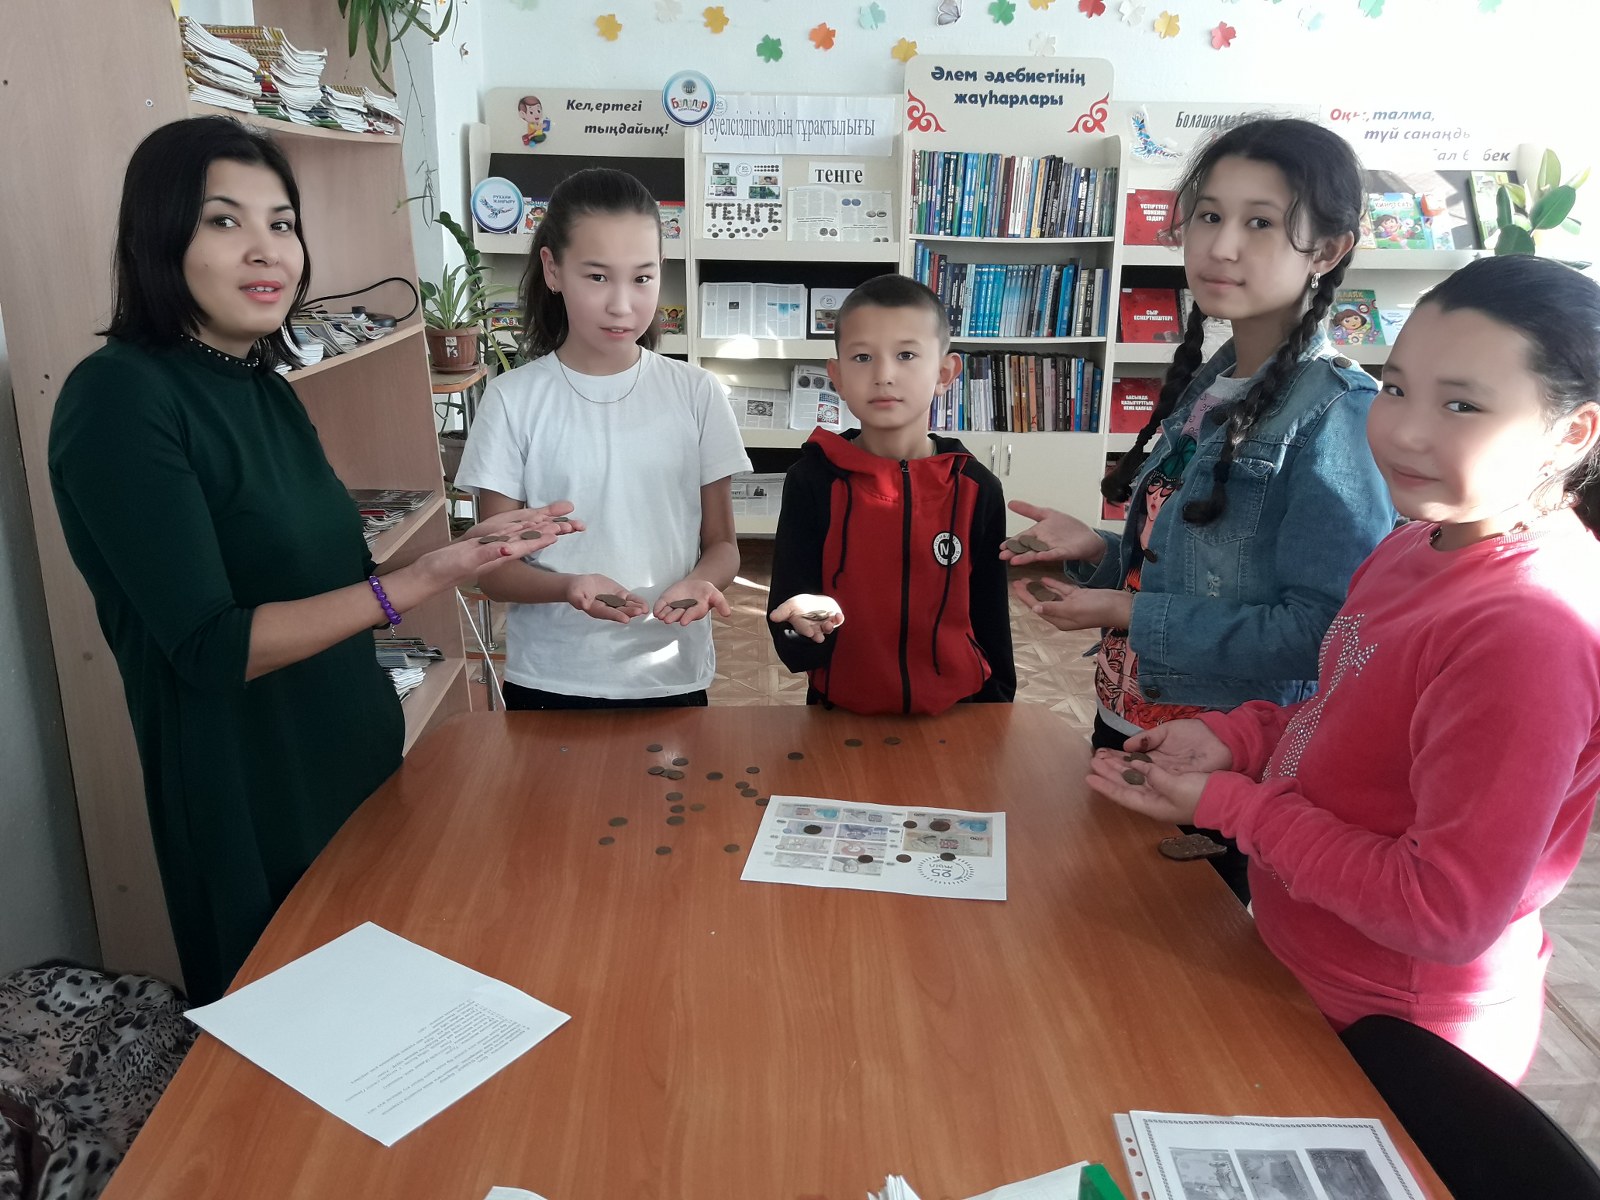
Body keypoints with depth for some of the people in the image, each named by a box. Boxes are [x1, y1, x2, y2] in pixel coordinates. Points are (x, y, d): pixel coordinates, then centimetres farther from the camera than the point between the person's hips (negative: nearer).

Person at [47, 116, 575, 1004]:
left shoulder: (264, 388, 7)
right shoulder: (119, 398, -18)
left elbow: (307, 581, 9)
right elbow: (210, 648, -23)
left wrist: (453, 554, 6)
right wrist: (417, 582, -28)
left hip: (356, 760, 8)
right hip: (248, 800, -7)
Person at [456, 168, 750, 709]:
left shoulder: (696, 393, -3)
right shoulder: (513, 399, -6)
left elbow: (721, 544, 2)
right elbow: (494, 566, -4)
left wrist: (697, 583, -20)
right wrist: (568, 587, -25)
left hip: (670, 679, 1)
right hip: (548, 682, -1)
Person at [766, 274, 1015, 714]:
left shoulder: (976, 489, -7)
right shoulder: (813, 480, -11)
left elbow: (990, 622, 2)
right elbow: (792, 647, -12)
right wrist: (806, 628, -31)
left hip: (953, 713, 1)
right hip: (843, 714, -1)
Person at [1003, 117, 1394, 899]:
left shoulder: (1335, 415, -19)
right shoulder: (1205, 385, 4)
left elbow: (1322, 627, -24)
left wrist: (1133, 617, -22)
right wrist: (1099, 552, -3)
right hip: (1128, 720, 7)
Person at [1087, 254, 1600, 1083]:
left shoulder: (1533, 627, -31)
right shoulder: (1429, 539, -2)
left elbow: (1448, 910, -29)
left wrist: (1230, 805, -22)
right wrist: (1235, 740, -7)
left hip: (1392, 1042, -8)